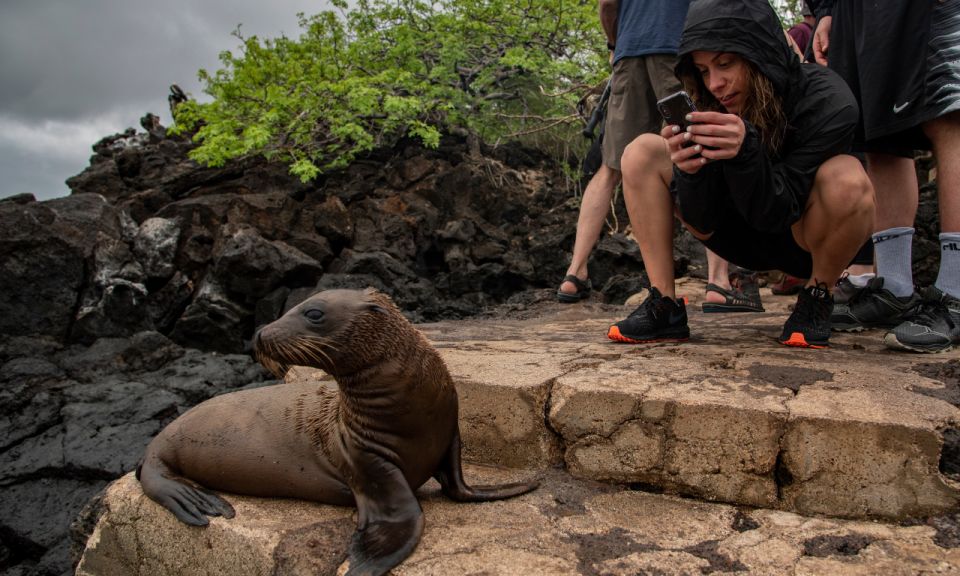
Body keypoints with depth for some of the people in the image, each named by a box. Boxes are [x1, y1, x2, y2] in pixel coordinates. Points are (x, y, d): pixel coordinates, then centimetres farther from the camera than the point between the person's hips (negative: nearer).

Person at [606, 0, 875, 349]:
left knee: (846, 179, -37)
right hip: (745, 238, 4)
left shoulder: (826, 101, -24)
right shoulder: (711, 107, -12)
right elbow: (702, 222, -14)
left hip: (807, 242, -3)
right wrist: (689, 171, -35)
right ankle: (664, 307, -14)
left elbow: (778, 213, -27)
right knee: (641, 153, -11)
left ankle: (817, 299, -8)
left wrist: (746, 152, -45)